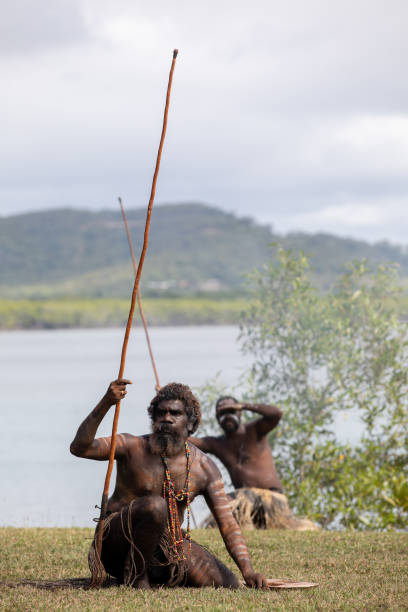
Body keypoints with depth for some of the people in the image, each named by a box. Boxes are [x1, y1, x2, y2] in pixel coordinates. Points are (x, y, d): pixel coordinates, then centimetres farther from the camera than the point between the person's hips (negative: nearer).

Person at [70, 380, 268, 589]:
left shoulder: (204, 467, -3)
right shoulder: (132, 448, -10)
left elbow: (228, 524, -5)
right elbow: (80, 448, -26)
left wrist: (248, 571, -20)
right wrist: (105, 404, -40)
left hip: (169, 546, 5)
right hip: (118, 545, -5)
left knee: (229, 585, -6)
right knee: (155, 505, -34)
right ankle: (135, 577, -15)